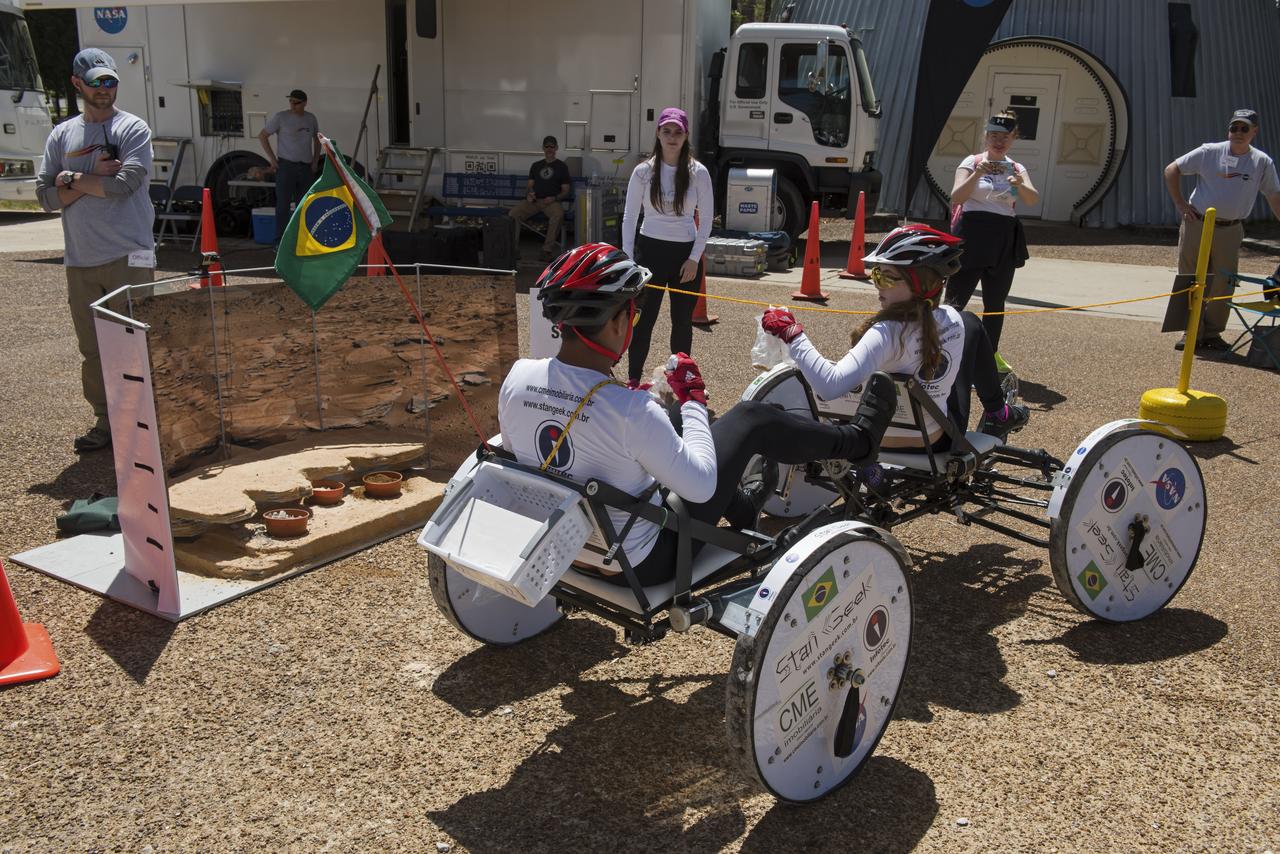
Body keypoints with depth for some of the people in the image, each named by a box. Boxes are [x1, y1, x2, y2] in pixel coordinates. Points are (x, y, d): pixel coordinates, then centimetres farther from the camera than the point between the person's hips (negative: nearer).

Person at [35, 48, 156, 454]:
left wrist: (71, 179, -3)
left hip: (129, 257, -4)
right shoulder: (62, 135, 14)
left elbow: (124, 183, -13)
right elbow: (46, 196, 6)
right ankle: (106, 421, 18)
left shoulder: (133, 128, 2)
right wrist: (93, 177, -6)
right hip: (80, 262, 4)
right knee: (93, 350, 8)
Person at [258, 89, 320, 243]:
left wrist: (316, 161, 12)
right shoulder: (281, 117, -5)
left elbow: (317, 140, 23)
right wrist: (272, 159, -6)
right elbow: (262, 136, -1)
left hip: (306, 167, 5)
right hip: (286, 165, -5)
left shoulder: (311, 119, 8)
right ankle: (279, 241, -3)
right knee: (283, 204, -6)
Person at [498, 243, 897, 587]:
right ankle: (857, 440, 31)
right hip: (642, 564, -6)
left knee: (674, 417, 24)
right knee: (752, 418, 3)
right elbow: (700, 485, -20)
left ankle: (742, 508, 49)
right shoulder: (631, 411, -33)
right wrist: (693, 398, -8)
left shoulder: (517, 378, -15)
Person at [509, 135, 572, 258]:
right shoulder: (536, 165, 21)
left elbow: (566, 191, 6)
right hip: (534, 201, 3)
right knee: (513, 213, -24)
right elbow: (530, 185, 20)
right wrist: (528, 195, -3)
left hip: (552, 201, -3)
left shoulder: (561, 166, 9)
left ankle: (547, 250, -36)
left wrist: (554, 198, -13)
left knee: (558, 214, -39)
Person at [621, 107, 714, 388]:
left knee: (682, 321, 9)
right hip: (650, 249, 0)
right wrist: (627, 258, -5)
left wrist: (694, 258, -6)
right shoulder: (643, 171, -2)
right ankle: (633, 380, 12)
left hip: (685, 252, 1)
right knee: (643, 318, 1)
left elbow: (706, 218, 0)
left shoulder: (698, 172, -3)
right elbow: (629, 216, 1)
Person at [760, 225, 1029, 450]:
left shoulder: (888, 333, -33)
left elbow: (830, 386, -45)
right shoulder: (954, 321, -14)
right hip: (939, 442, 4)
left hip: (886, 445, -3)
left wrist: (792, 334, -41)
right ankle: (998, 414, 40)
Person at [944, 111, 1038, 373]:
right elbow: (956, 198, -13)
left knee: (996, 302, 12)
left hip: (1004, 241, 5)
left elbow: (1033, 199, -6)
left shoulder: (1017, 169, 11)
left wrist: (1021, 184, -26)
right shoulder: (972, 162, 0)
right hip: (972, 236, -4)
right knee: (956, 299, -8)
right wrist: (977, 174, -27)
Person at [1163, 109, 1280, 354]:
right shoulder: (1209, 152, 0)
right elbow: (1171, 170, 5)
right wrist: (1180, 204, -1)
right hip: (1196, 225, -1)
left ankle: (1212, 334, 14)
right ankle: (1193, 334, 12)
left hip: (1230, 231, 1)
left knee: (1223, 286, 1)